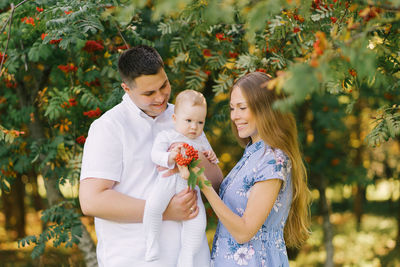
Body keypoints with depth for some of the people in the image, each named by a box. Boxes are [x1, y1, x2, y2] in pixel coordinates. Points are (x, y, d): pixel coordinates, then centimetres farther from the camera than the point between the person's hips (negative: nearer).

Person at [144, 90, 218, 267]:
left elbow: (209, 157, 33)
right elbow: (155, 154, -4)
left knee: (198, 220, -12)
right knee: (153, 205, -31)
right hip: (169, 179, -4)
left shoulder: (201, 139, 26)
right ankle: (152, 240, -6)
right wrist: (169, 158, -25)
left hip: (191, 186, 4)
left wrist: (211, 157, 8)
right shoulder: (166, 136, 11)